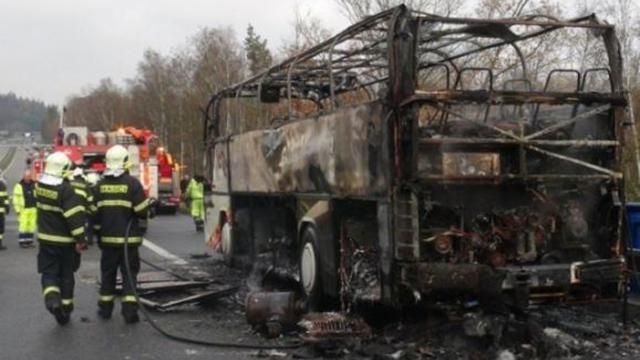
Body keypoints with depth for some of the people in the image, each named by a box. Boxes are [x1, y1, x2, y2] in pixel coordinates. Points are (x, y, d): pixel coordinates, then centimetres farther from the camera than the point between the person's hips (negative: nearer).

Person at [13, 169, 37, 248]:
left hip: (32, 210, 4)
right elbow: (16, 199, -6)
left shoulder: (34, 185, 10)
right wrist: (17, 210, -10)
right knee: (23, 226, -7)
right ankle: (22, 242, -2)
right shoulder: (19, 186, -4)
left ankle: (29, 241, 11)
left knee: (31, 226, 4)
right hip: (23, 210, -4)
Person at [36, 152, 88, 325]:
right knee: (66, 275, 12)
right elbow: (75, 217, -26)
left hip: (45, 239, 4)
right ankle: (65, 310, 20)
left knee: (49, 273, 10)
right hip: (65, 241, -4)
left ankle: (52, 298, -17)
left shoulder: (40, 186, -1)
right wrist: (81, 239, -21)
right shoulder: (67, 190, -22)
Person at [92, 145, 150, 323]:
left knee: (108, 273, 15)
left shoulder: (100, 185, 2)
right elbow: (141, 211, -9)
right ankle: (130, 310, -3)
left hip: (108, 238, 3)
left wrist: (98, 235, 16)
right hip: (129, 238, -3)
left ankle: (105, 308, 22)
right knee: (129, 273, 2)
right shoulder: (132, 183, -9)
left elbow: (95, 213, 6)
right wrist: (141, 230, 8)